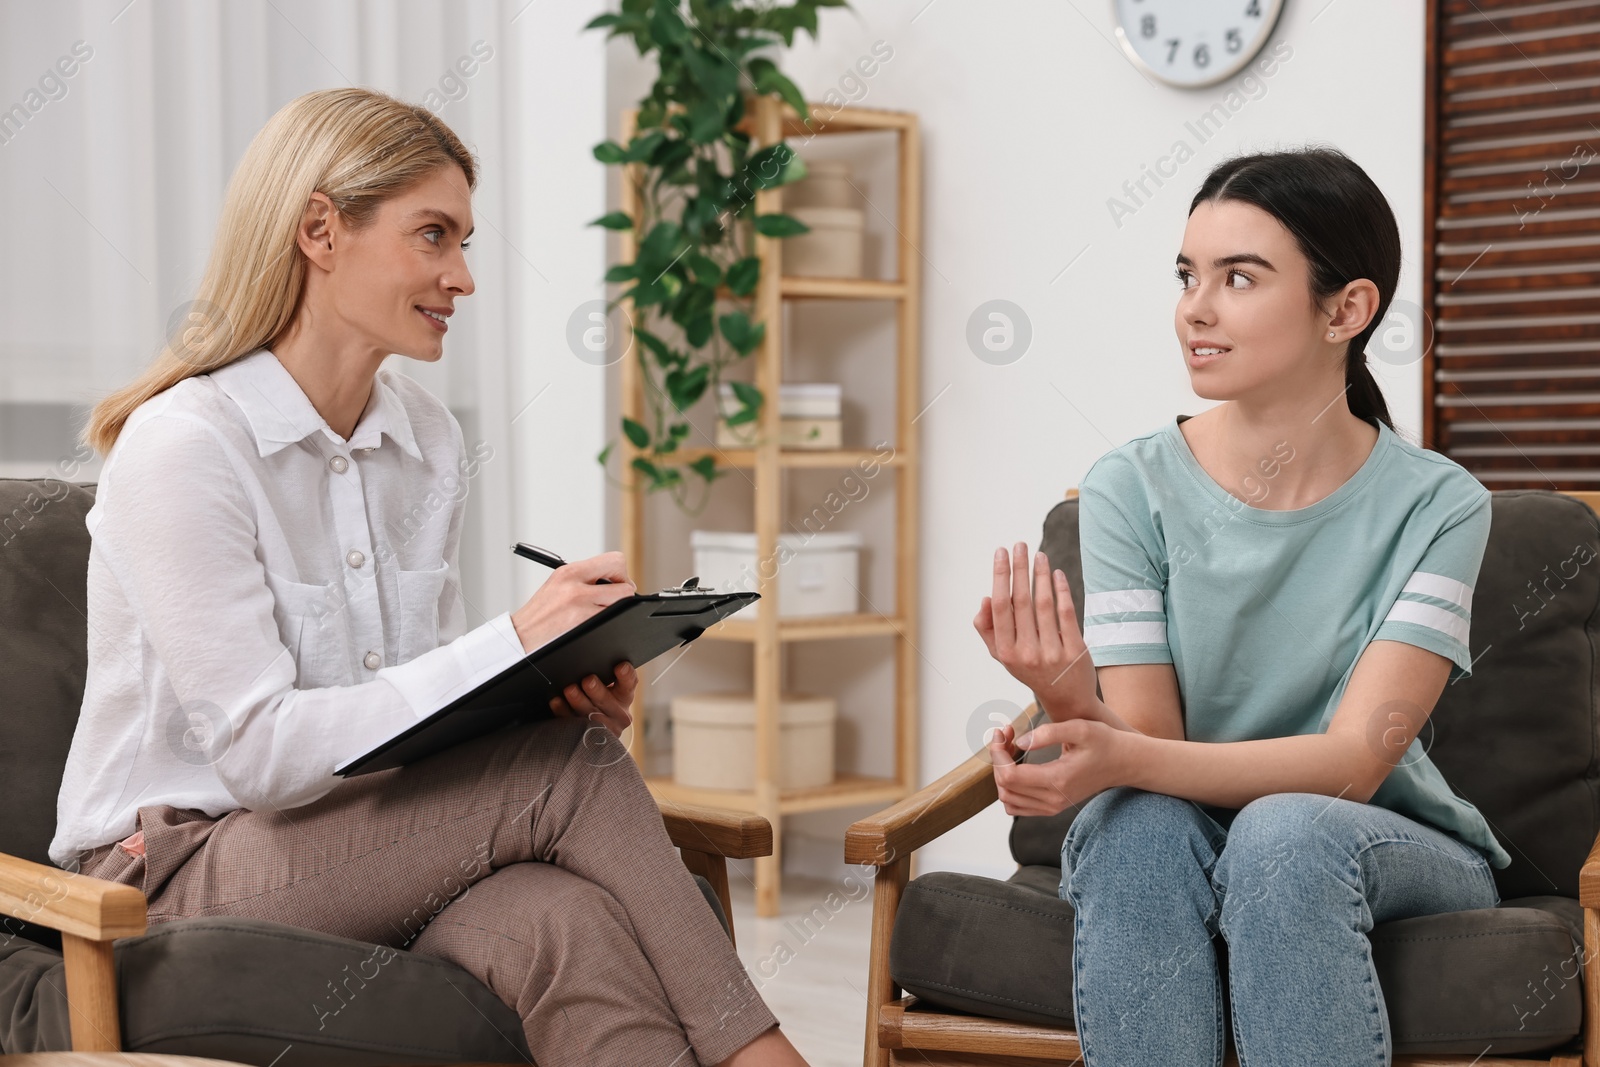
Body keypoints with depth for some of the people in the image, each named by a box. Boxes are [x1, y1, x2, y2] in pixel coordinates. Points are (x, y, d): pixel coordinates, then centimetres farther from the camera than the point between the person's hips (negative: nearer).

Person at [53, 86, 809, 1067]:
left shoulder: (429, 440, 7)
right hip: (184, 869, -5)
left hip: (370, 853, 6)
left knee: (562, 921, -31)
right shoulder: (182, 449, -15)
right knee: (569, 767, -25)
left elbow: (429, 700, 11)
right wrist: (511, 644, -27)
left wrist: (565, 688, -11)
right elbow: (258, 749, -21)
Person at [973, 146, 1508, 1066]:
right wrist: (1071, 706, -37)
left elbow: (1355, 763, -22)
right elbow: (1146, 745, -12)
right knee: (1141, 825, -32)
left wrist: (1125, 758, -38)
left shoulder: (1435, 504, -12)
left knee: (1283, 830, -34)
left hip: (1390, 852, -1)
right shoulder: (1131, 489, -8)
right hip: (1175, 849, 1)